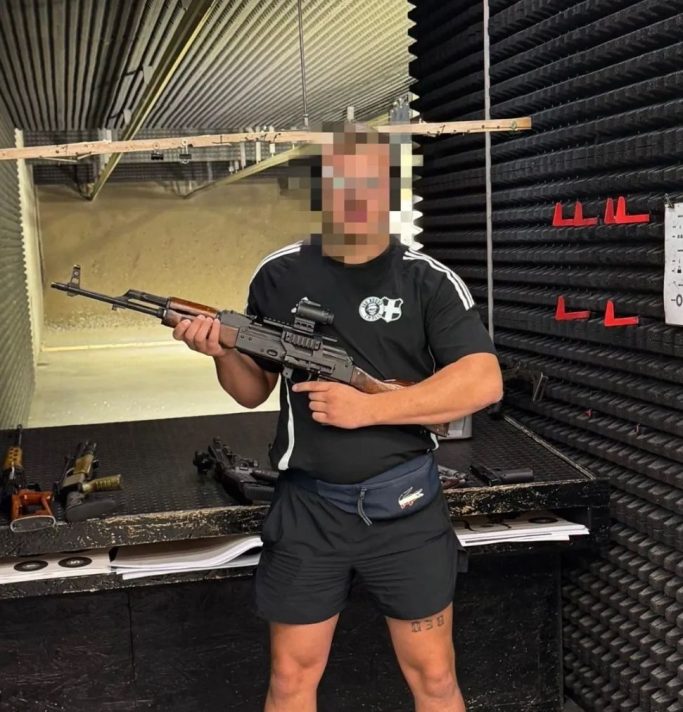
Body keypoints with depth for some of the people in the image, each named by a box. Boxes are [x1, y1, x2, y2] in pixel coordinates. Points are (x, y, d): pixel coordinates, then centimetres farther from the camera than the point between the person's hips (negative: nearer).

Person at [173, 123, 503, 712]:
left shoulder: (428, 281, -6)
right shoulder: (279, 276, 2)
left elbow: (485, 382, -16)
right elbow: (255, 391, 9)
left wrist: (368, 407, -21)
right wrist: (223, 354, -13)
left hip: (406, 509, -1)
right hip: (306, 511, 2)